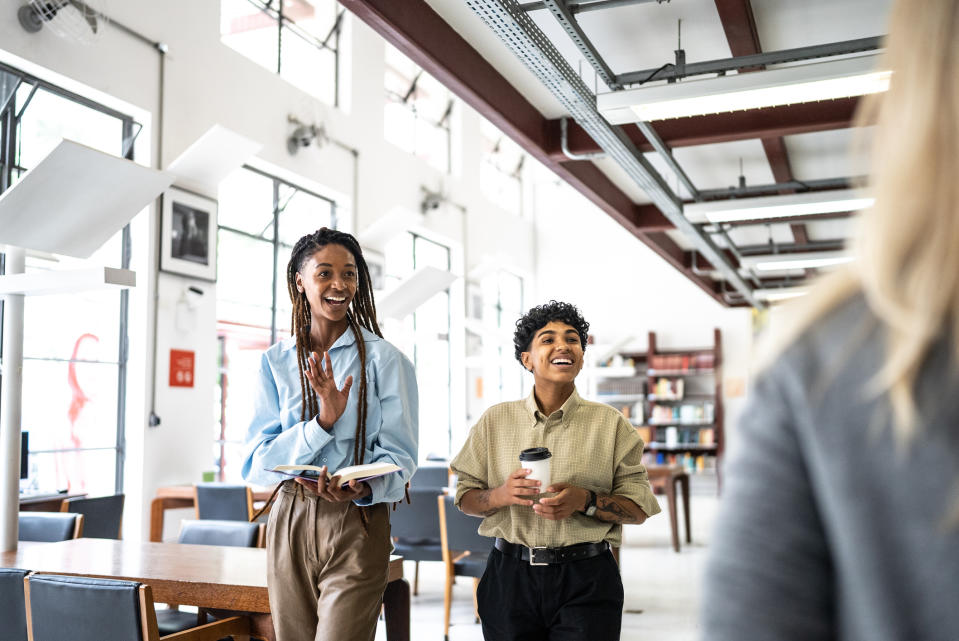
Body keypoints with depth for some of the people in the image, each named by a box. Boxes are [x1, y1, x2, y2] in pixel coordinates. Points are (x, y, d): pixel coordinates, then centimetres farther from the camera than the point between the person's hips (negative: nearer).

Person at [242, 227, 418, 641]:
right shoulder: (275, 362, 5)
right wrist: (323, 421, -19)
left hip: (357, 521, -3)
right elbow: (256, 463, -4)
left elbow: (398, 456, -5)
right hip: (290, 523, 3)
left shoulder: (384, 359, -2)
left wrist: (361, 489, -26)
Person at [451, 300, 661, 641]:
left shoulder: (609, 423, 1)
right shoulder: (494, 421, 5)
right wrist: (501, 495, -14)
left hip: (585, 582, -1)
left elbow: (638, 508, 0)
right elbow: (465, 497, 6)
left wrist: (585, 501, -17)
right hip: (510, 577, 1)